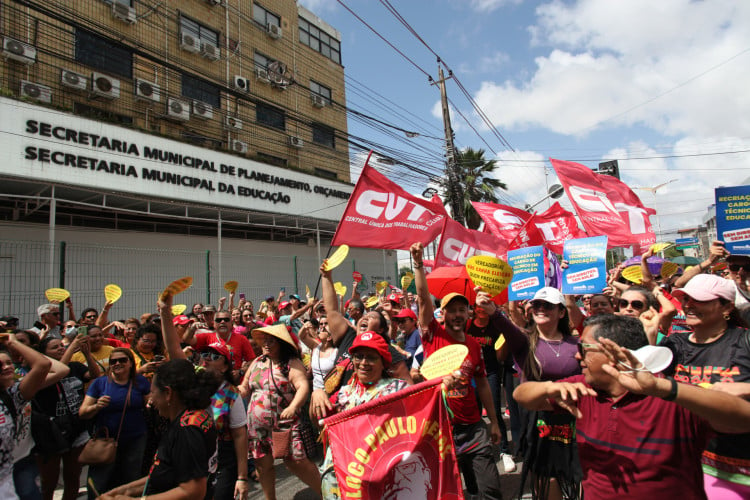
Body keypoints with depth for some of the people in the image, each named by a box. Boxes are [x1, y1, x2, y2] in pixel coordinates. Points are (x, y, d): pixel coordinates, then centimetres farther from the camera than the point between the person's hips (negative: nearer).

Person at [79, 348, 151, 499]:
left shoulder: (141, 382, 1)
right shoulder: (99, 383, -1)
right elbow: (82, 413, -2)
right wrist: (96, 407, -22)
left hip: (135, 441, 1)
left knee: (132, 484, 11)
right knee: (98, 488, 2)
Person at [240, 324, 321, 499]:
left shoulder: (292, 363, -8)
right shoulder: (257, 362, 12)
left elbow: (303, 387, -21)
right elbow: (244, 389, 19)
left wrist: (293, 407, -37)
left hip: (284, 423, -6)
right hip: (257, 425, 6)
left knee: (296, 462, -7)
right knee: (263, 464, 12)